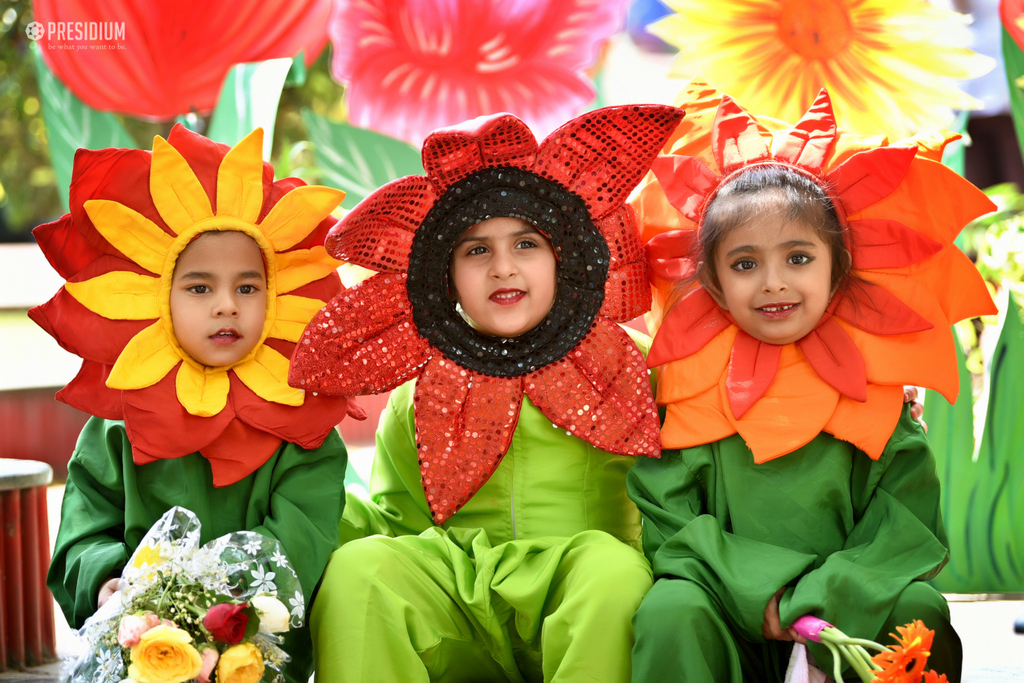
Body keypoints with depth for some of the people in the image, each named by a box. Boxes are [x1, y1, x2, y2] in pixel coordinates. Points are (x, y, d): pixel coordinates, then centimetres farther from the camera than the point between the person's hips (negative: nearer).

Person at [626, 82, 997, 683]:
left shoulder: (873, 384, 2)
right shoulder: (688, 384, 1)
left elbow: (910, 525, -3)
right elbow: (668, 520, -3)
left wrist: (823, 595, -19)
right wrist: (762, 590, -17)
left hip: (846, 617, 2)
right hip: (729, 621, -1)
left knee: (919, 613, -25)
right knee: (670, 614, -31)